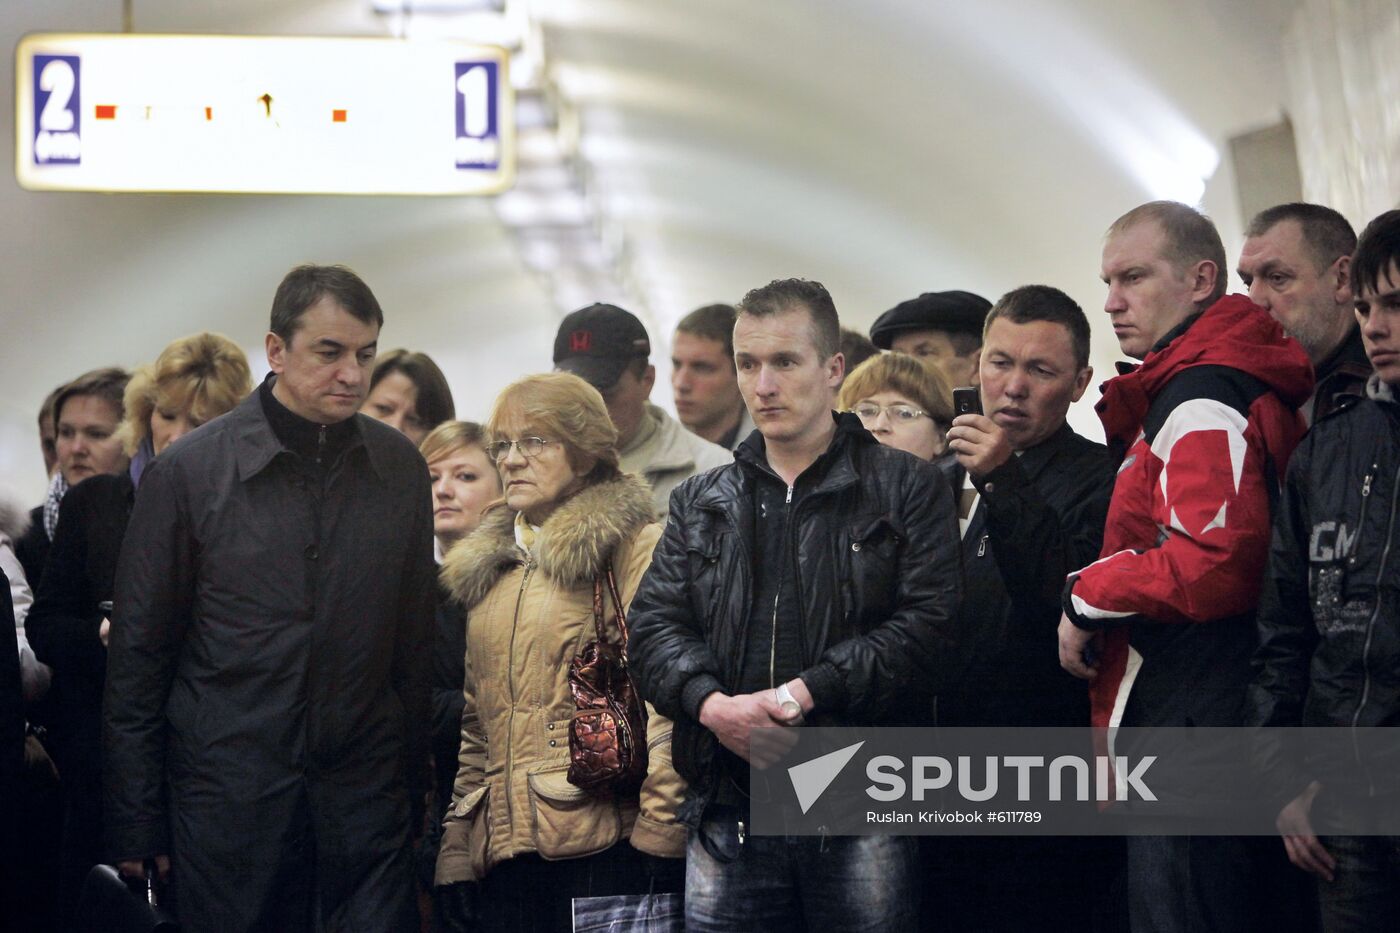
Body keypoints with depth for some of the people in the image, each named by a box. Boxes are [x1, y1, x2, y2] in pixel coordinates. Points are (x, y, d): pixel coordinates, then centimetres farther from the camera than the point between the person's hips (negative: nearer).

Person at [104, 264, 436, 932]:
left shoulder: (399, 467, 5)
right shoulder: (186, 472, -5)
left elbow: (415, 641, 10)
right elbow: (137, 656, -2)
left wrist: (418, 788, 7)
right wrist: (135, 824, -3)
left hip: (365, 795, 3)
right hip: (229, 795, -2)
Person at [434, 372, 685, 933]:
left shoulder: (636, 549, -1)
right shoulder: (487, 566, 19)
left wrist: (658, 833, -14)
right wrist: (456, 844, 13)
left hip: (606, 846, -6)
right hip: (505, 850, 6)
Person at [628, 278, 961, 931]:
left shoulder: (907, 488, 6)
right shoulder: (700, 503, 18)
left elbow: (928, 623, -6)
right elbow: (655, 625, 9)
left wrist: (805, 693, -15)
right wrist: (711, 703, -12)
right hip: (727, 815, 3)